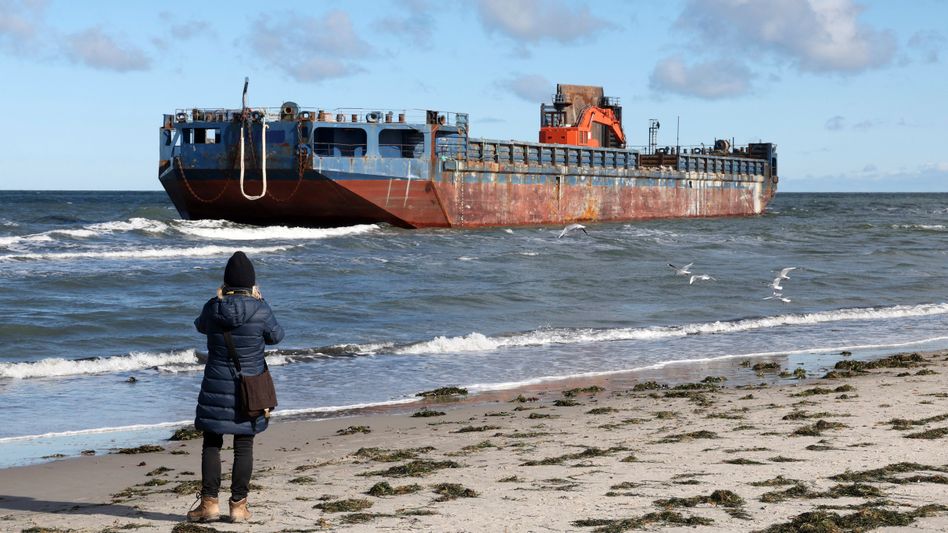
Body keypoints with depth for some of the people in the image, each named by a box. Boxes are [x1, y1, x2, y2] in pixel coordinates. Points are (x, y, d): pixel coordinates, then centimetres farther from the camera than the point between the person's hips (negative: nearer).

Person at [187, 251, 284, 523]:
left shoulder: (212, 308, -9)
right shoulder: (260, 311, -14)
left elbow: (200, 325, 14)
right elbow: (276, 336, 5)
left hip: (217, 387, 1)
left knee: (211, 444, 10)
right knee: (244, 446, 6)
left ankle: (209, 502, 9)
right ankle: (238, 505, 10)